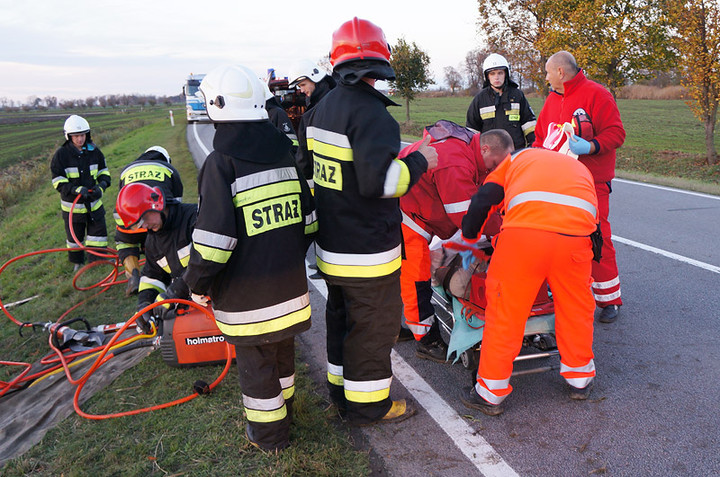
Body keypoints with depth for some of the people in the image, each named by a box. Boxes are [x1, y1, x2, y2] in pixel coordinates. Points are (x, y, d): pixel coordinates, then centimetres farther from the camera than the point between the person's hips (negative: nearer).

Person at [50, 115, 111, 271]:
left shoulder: (94, 151, -2)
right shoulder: (61, 154, -11)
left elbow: (104, 172, 8)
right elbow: (58, 182, -13)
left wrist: (101, 186, -13)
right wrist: (77, 189, -29)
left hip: (94, 202, 2)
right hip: (72, 205, -2)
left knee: (98, 230, 5)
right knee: (75, 235, 12)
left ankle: (98, 259, 20)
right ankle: (77, 262, 32)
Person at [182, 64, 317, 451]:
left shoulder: (221, 164, -17)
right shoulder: (285, 153, 1)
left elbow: (213, 240, -21)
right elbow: (309, 218, 8)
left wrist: (198, 284, -6)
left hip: (246, 295, -6)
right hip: (289, 284, 6)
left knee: (255, 362, 11)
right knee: (282, 350, 24)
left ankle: (268, 434, 27)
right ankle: (284, 408, 45)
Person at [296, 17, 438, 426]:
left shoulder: (320, 110, 6)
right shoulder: (371, 114, -21)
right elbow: (380, 181, -29)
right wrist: (420, 161, -14)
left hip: (331, 243, 9)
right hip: (368, 250, -8)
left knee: (342, 316, 23)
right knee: (373, 325, 7)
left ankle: (341, 386, 40)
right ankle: (367, 403, 22)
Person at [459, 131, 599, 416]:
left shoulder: (518, 159, 28)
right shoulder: (578, 167, 38)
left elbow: (481, 202, 16)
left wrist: (469, 241, 31)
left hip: (524, 233, -3)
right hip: (576, 235, 3)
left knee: (505, 310, 8)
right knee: (576, 307, 23)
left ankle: (491, 393, 18)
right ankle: (580, 380, 40)